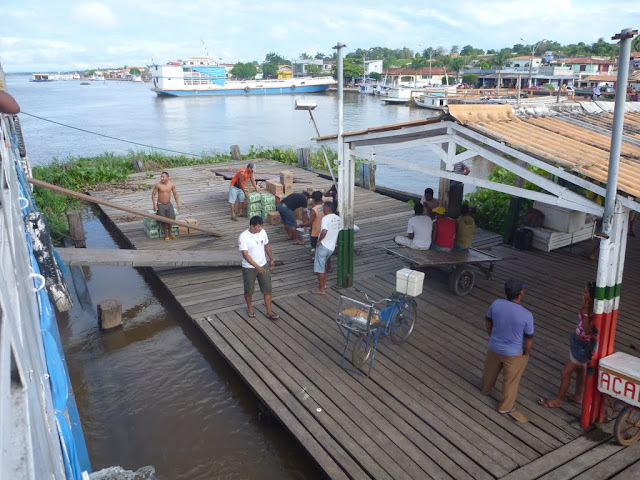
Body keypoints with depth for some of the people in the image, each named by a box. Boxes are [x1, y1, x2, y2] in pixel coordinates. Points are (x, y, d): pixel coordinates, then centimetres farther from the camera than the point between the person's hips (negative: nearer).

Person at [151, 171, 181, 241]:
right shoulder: (158, 185, -12)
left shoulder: (171, 185, -3)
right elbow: (153, 194, -5)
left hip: (169, 204, 3)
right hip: (160, 205, -3)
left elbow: (175, 194, 10)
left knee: (171, 219, 2)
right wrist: (154, 204, -11)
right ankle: (166, 235, 14)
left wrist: (177, 203, 9)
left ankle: (170, 233, 25)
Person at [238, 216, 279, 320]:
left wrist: (271, 259, 17)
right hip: (249, 268, -4)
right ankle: (249, 307, 39)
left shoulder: (263, 232, -6)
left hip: (263, 265, 4)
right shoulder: (243, 237, -23)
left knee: (267, 289, 5)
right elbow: (245, 255, -27)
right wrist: (257, 267, -34)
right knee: (249, 290, 14)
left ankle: (269, 312, 15)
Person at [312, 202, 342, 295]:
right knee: (323, 265, 25)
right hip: (331, 247, 8)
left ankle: (321, 289, 9)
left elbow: (324, 231, -34)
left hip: (323, 246, -8)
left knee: (319, 268, 3)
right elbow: (340, 232, 15)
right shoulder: (338, 218, 7)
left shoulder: (326, 218, -18)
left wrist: (319, 240, -19)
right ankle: (324, 283, 34)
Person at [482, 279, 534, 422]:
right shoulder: (526, 315, -28)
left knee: (490, 371, 30)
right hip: (514, 354, -4)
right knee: (510, 381, 19)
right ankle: (506, 407, 36)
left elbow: (488, 323, -1)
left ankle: (485, 389, 57)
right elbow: (529, 340, -16)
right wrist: (526, 354, 4)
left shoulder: (496, 304, -18)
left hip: (494, 348, 4)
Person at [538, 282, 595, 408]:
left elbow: (588, 331, -35)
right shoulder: (587, 306, -7)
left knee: (566, 372, 6)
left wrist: (585, 312, -36)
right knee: (580, 369, 26)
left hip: (584, 346, -8)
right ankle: (578, 396, 46)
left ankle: (558, 400, 26)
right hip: (577, 339, 8)